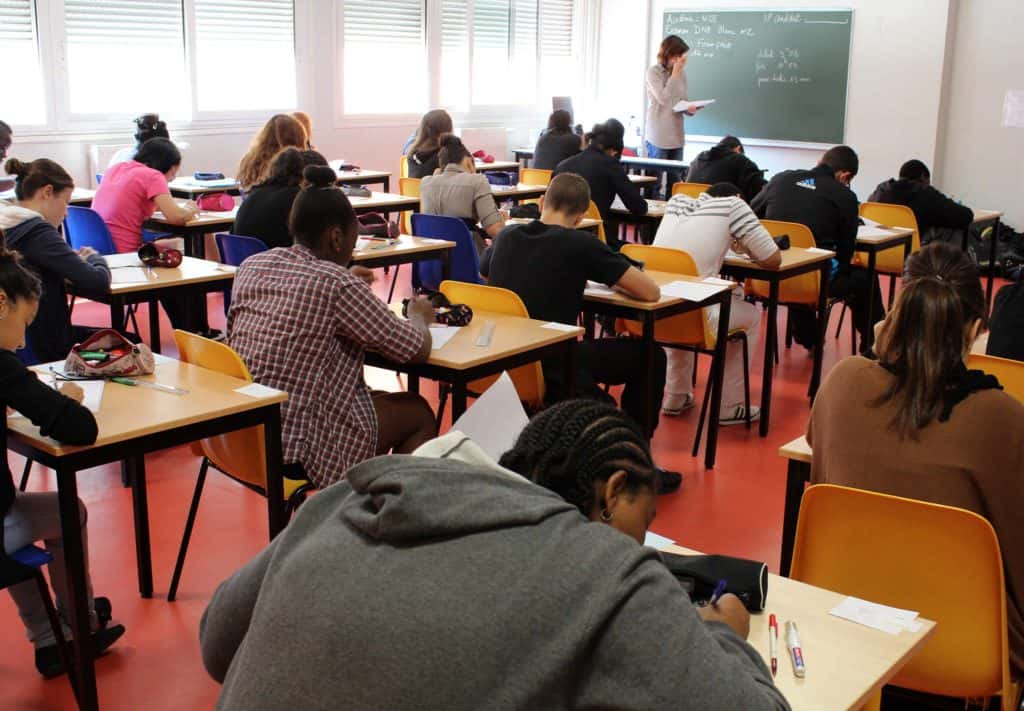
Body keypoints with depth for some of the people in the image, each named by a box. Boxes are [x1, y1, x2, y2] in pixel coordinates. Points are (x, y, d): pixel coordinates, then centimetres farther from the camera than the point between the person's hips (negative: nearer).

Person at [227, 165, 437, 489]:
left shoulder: (252, 266, 3)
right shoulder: (338, 285, -18)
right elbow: (417, 351, -10)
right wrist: (419, 316, 11)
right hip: (299, 448, -7)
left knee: (376, 398, 28)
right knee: (419, 413, 14)